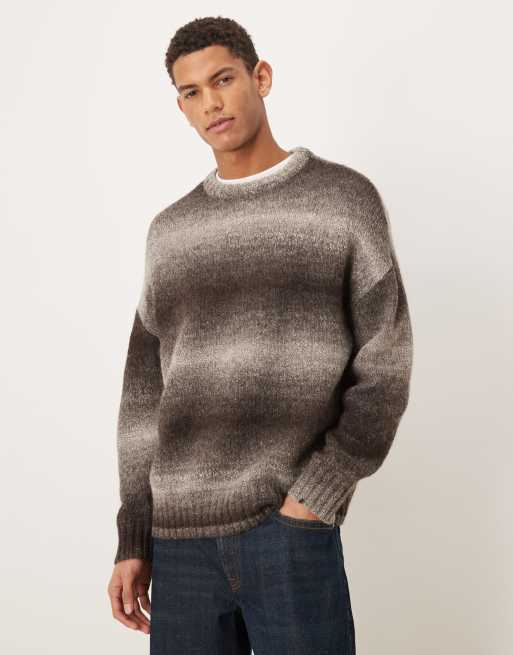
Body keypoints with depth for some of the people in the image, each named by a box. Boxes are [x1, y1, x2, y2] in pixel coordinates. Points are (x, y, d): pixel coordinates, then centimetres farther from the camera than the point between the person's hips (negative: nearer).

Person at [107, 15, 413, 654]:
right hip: (182, 538, 4)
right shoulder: (171, 231, 13)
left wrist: (316, 496, -12)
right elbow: (146, 393, 12)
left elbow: (383, 370, -2)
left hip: (291, 529, -3)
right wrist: (133, 543, 7)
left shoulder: (346, 198, 3)